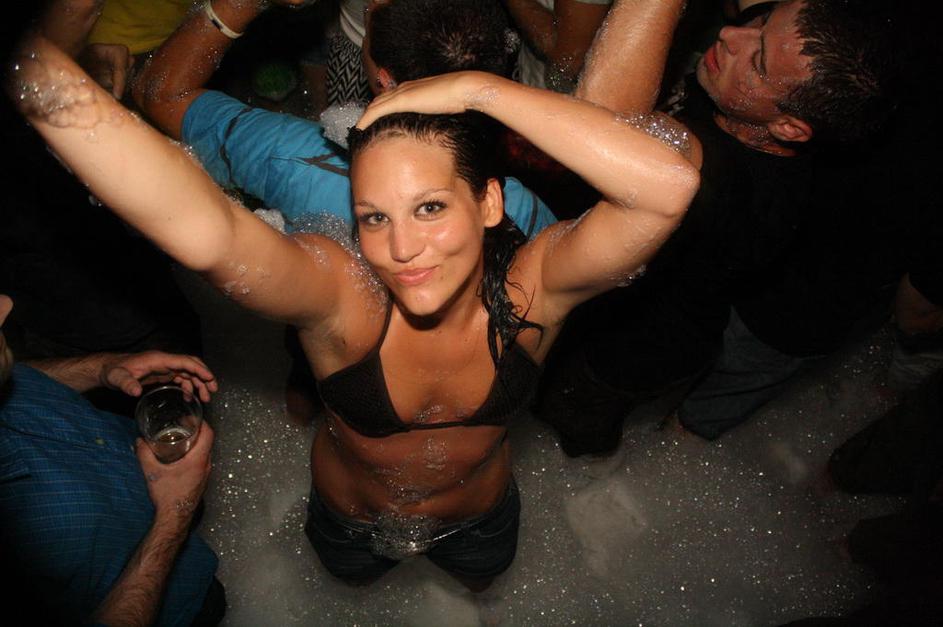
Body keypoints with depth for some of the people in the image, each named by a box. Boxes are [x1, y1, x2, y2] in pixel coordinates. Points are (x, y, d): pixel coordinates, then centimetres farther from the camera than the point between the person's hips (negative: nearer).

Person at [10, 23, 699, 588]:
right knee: (352, 579, 35)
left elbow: (669, 178, -52)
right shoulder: (340, 295, -39)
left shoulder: (532, 285, -35)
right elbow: (201, 231, -60)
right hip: (352, 520, -1)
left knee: (480, 581, 36)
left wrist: (476, 88, -49)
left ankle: (450, 563, 72)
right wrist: (33, 64, -73)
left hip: (480, 515, 2)